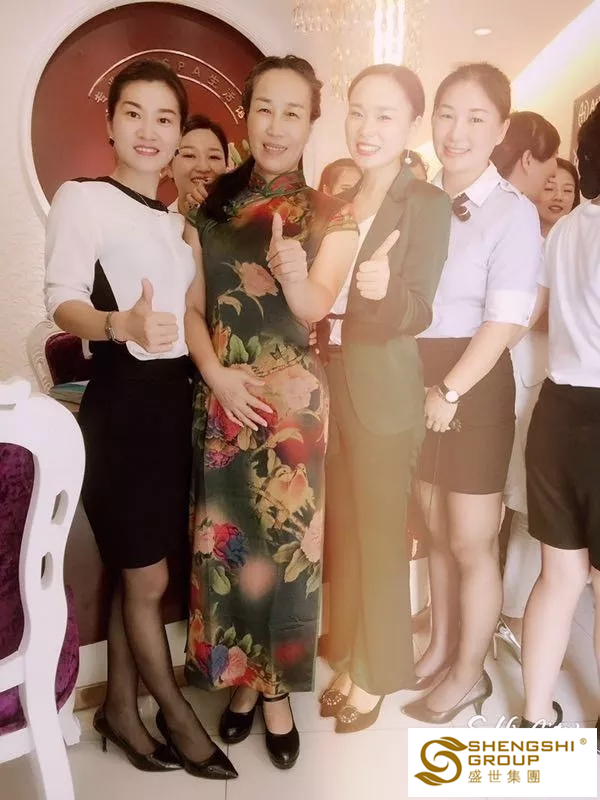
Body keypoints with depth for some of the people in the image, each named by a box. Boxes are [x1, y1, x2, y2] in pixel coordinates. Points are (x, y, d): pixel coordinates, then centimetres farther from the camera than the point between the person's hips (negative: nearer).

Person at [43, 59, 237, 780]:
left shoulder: (175, 219, 16)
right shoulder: (82, 197, -6)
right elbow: (62, 301, -17)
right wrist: (120, 324, -35)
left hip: (176, 396, 7)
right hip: (121, 400, -7)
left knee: (135, 572, 15)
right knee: (147, 577, 5)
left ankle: (121, 709, 32)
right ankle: (179, 717, 27)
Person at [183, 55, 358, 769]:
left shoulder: (329, 215, 0)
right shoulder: (213, 206, 6)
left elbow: (314, 309, -13)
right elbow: (192, 306, 4)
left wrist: (295, 276, -35)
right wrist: (215, 372, -13)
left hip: (294, 405, -2)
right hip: (223, 399, 2)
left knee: (284, 542, 7)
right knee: (224, 539, 10)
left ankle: (276, 687, 29)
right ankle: (240, 676, 33)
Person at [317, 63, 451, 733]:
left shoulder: (427, 203, -7)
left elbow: (418, 314, -17)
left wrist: (386, 289, -34)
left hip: (383, 390, -5)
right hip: (325, 382, 6)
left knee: (380, 534, 7)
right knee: (340, 529, 14)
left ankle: (377, 674, 28)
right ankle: (348, 659, 34)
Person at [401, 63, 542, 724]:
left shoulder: (513, 212, -9)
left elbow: (505, 321, -15)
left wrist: (450, 391, -15)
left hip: (476, 388, -5)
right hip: (419, 382, 5)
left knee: (471, 543, 6)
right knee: (436, 529, 18)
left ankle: (469, 673, 28)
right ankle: (440, 647, 38)